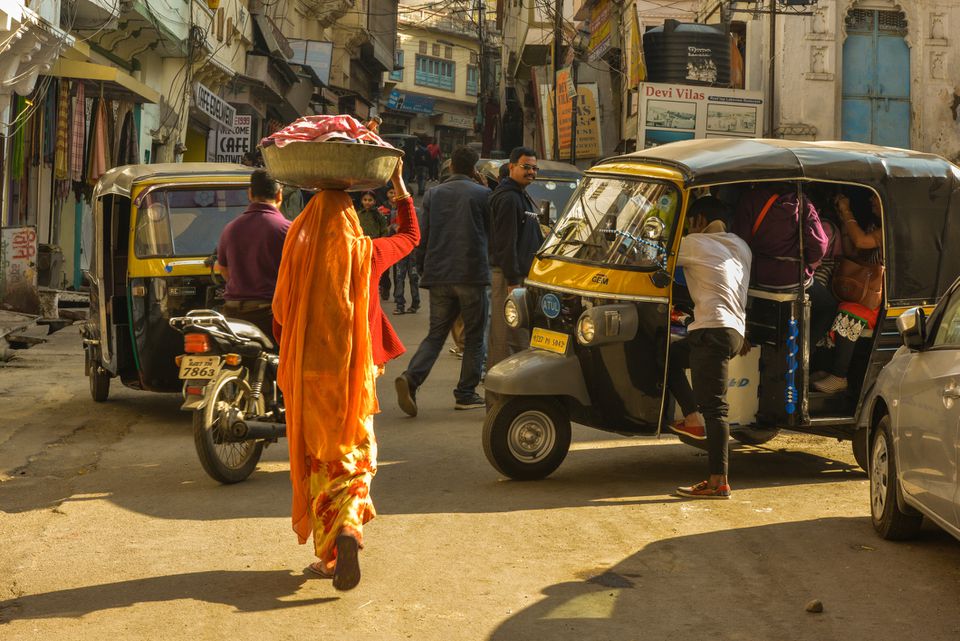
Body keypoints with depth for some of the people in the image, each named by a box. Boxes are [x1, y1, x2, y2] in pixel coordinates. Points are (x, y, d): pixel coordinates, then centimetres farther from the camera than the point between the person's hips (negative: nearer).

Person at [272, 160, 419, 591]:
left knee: (318, 461, 12)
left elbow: (279, 319, 4)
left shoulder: (297, 256, -6)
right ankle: (349, 527, -17)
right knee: (356, 456, 9)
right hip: (353, 373, 0)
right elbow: (410, 235, 16)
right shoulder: (365, 253, -4)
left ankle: (327, 554, 13)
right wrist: (399, 185, 25)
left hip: (307, 375, 0)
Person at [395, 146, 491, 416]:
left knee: (436, 334, 8)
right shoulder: (482, 194, -1)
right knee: (474, 336, 7)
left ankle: (411, 378, -15)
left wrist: (424, 272, 17)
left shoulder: (433, 194, 10)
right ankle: (466, 393, 7)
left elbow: (422, 238, 9)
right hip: (471, 275, -4)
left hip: (438, 276, 4)